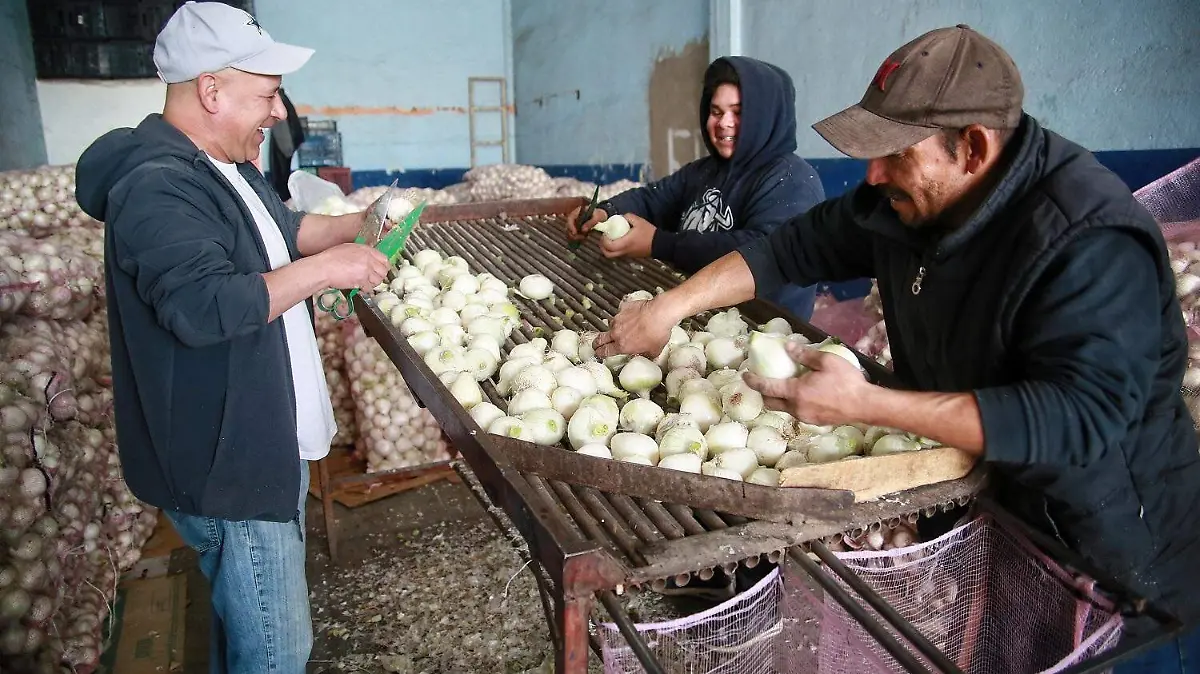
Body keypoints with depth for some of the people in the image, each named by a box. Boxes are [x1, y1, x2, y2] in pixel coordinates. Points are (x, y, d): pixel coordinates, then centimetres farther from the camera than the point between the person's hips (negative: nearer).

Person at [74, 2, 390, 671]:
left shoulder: (228, 166, 11)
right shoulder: (158, 187, -22)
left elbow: (284, 228, 27)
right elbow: (202, 306, -34)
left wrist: (355, 226, 11)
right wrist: (322, 269, -26)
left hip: (266, 444, 10)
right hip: (227, 466, -10)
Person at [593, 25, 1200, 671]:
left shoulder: (1092, 243, -30)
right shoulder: (909, 198, -8)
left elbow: (1081, 415, -38)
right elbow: (797, 246, 1)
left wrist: (865, 405, -42)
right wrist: (671, 305, -8)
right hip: (967, 498, 7)